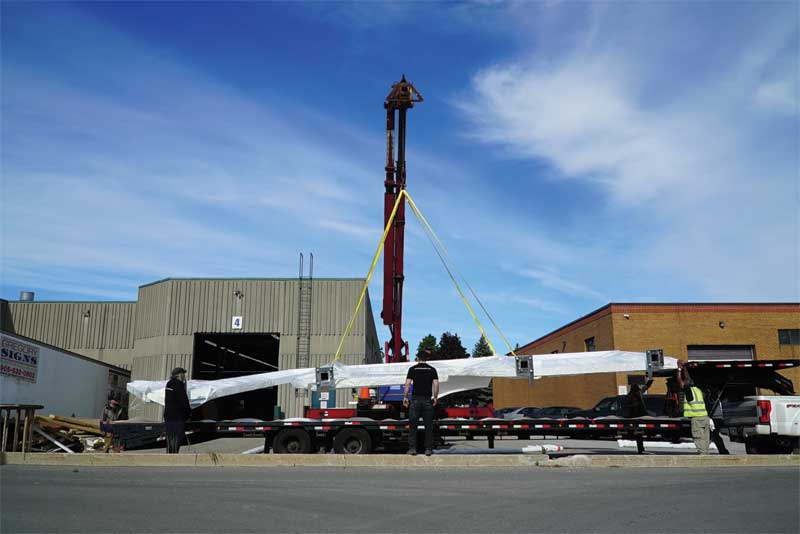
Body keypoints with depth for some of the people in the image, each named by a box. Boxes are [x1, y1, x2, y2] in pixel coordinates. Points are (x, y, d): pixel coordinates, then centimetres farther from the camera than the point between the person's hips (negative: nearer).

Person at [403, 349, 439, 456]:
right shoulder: (432, 369, 5)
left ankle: (412, 448, 2)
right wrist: (435, 397, 7)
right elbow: (436, 384, -2)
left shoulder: (412, 369, 2)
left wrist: (405, 397, 1)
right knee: (428, 426, 6)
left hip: (415, 400, -1)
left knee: (413, 425, 6)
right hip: (427, 400, 1)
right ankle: (428, 449, 7)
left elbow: (407, 384, -5)